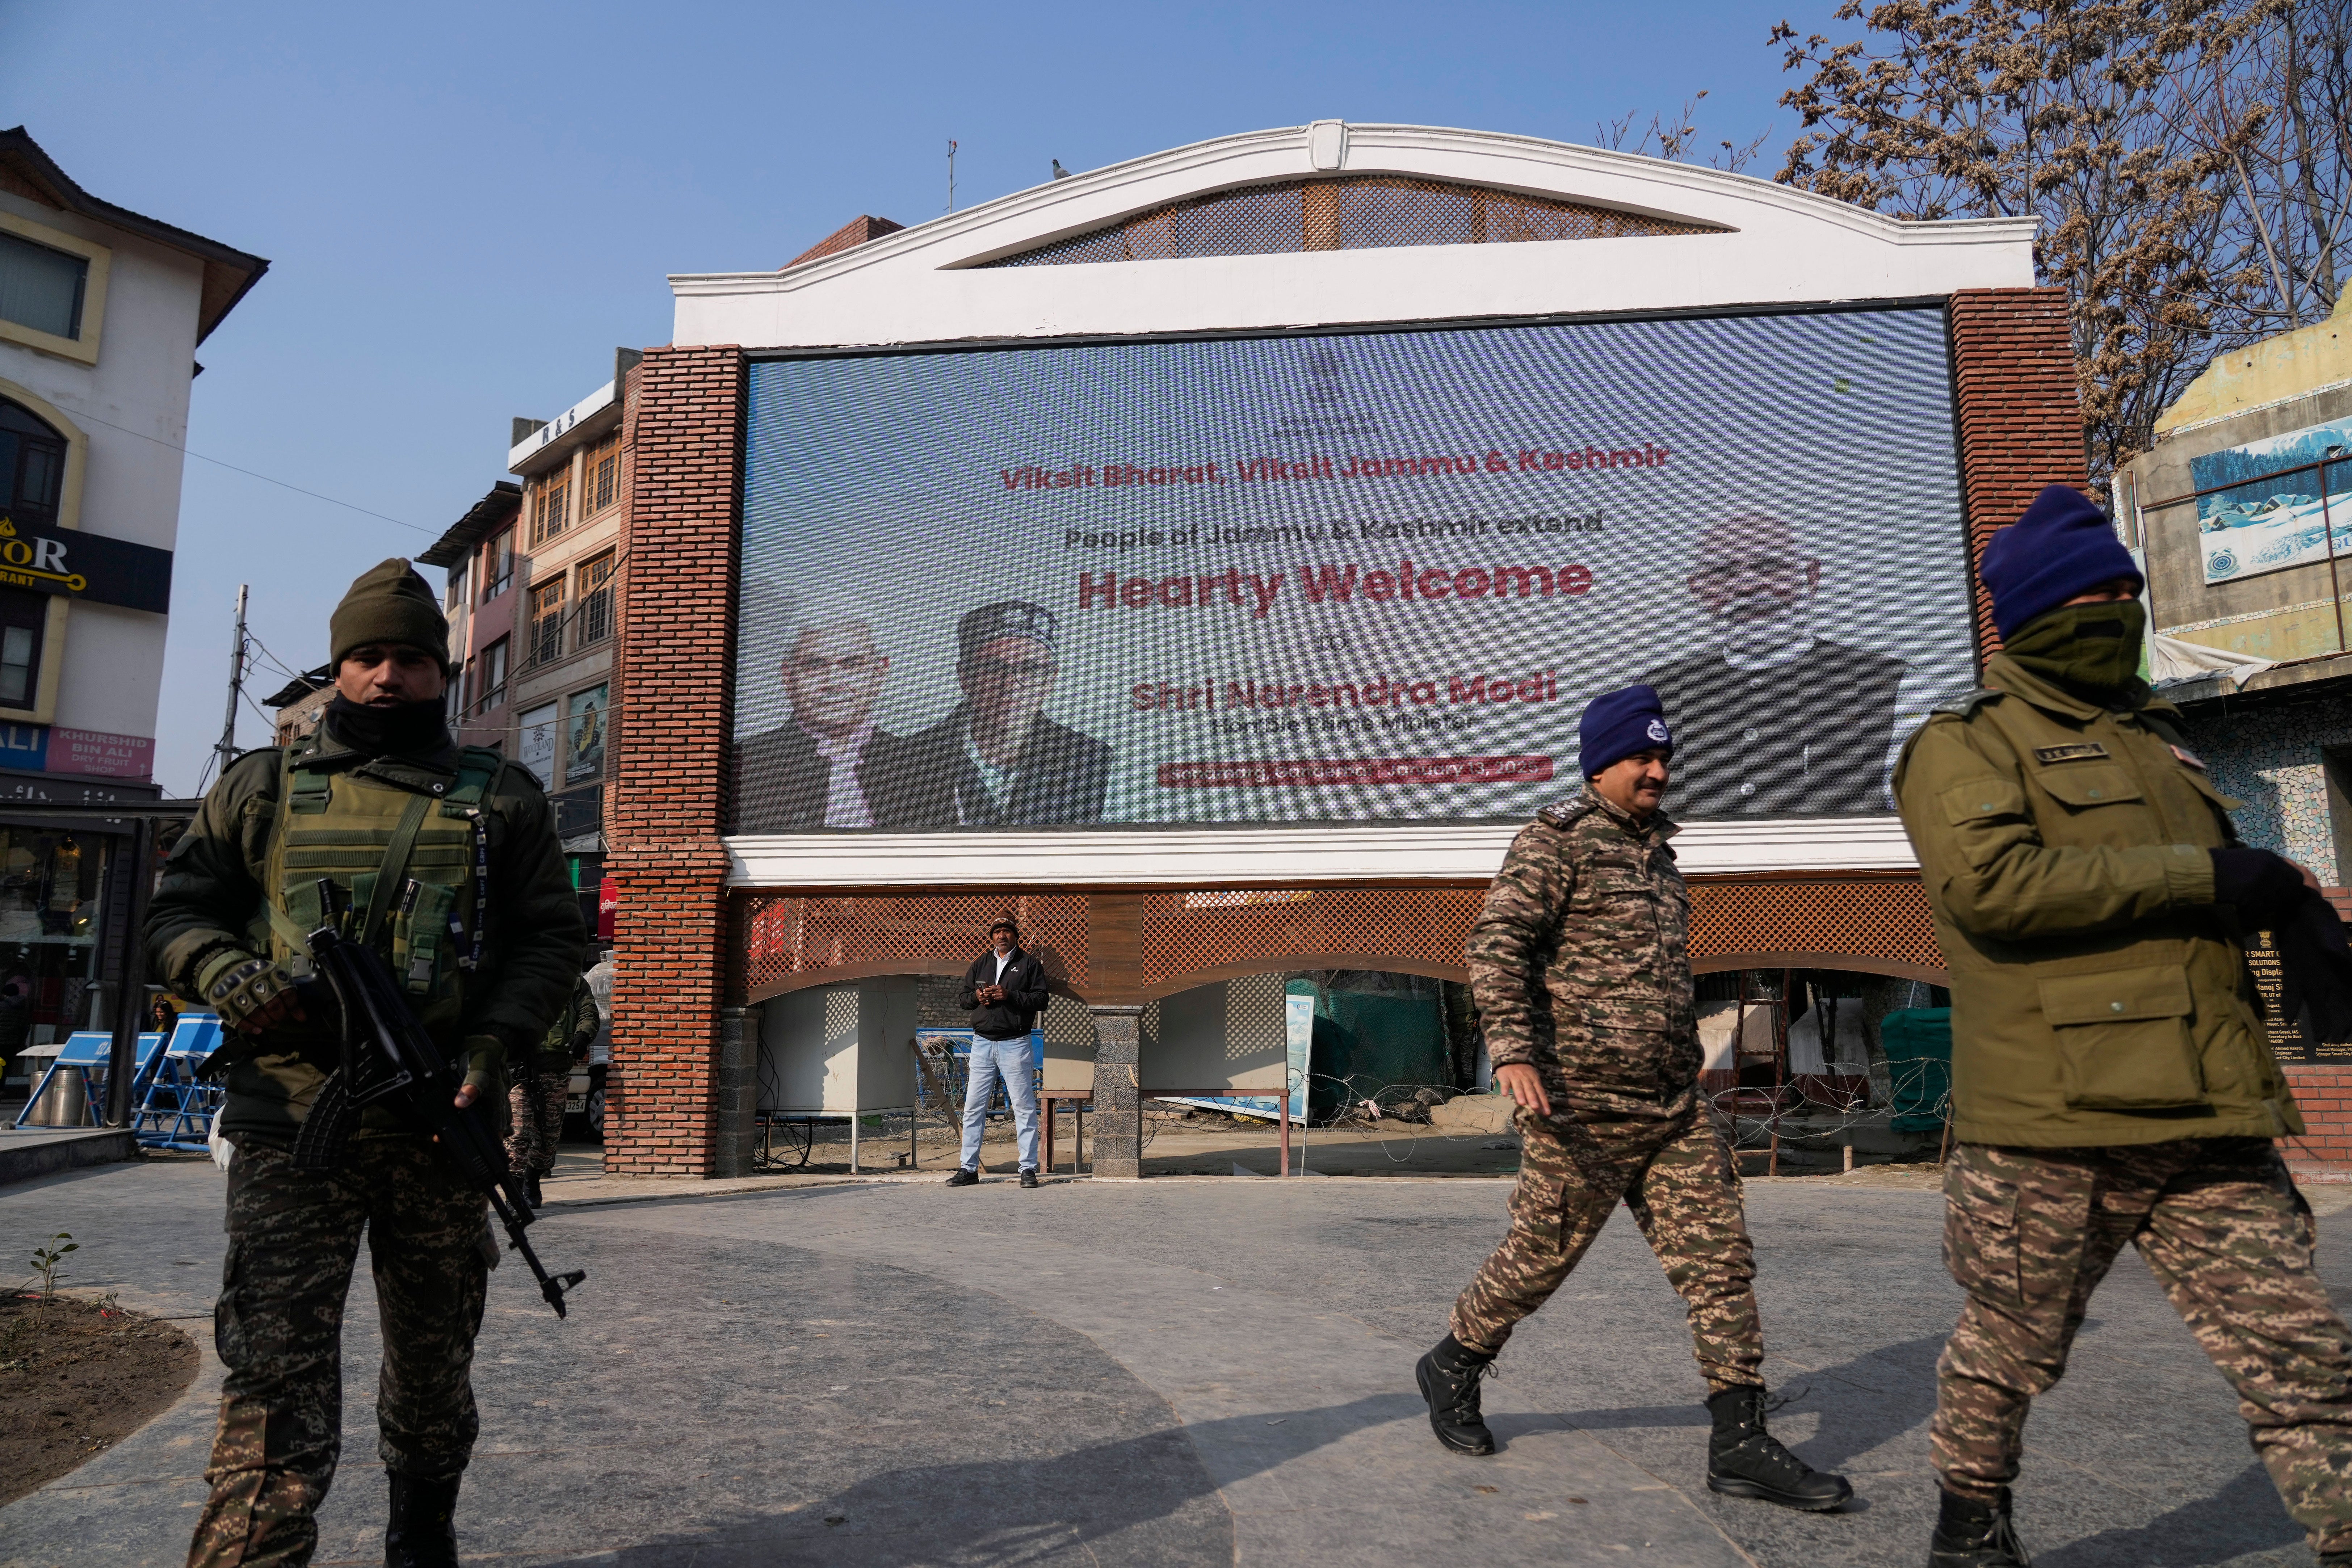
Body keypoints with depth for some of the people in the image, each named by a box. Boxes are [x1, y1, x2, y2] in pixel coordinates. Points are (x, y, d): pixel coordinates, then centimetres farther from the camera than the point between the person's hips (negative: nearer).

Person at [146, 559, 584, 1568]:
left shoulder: (502, 800, 8)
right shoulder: (264, 787, 9)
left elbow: (551, 937, 5)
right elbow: (178, 910, 11)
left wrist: (494, 1044, -10)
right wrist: (229, 976, -11)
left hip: (441, 1129, 2)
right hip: (291, 1119, -1)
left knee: (435, 1365, 16)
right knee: (276, 1377, -8)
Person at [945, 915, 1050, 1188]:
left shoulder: (1029, 963, 3)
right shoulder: (980, 964, 16)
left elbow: (1041, 1000, -5)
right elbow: (964, 996, 17)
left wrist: (1009, 996, -16)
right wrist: (977, 996, -5)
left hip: (1014, 1044, -4)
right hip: (982, 1043, 4)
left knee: (1024, 1107, -2)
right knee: (973, 1107, 5)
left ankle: (1028, 1168, 3)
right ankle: (969, 1168, 12)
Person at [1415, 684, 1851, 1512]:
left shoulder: (1655, 851, 18)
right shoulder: (1558, 837, -7)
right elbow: (1496, 942, -18)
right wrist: (1513, 1049, -28)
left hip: (1674, 1104, 8)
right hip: (1583, 1101, -7)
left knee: (1719, 1255, 2)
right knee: (1541, 1255, 5)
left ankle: (1740, 1443, 9)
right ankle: (1452, 1368, 26)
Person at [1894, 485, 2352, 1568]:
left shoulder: (2153, 733, 21)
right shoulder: (1968, 742, -5)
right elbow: (1989, 880, -22)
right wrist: (2198, 877, -19)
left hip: (2209, 1122, 7)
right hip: (2050, 1122, -6)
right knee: (2008, 1354, 11)